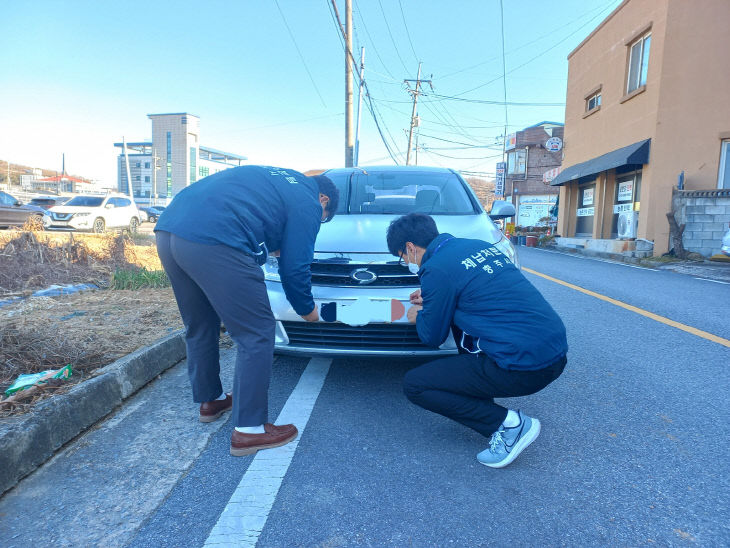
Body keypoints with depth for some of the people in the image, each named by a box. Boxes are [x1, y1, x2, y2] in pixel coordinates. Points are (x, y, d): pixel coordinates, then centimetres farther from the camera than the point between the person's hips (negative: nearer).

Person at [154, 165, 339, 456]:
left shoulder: (277, 179, 30)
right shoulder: (308, 203, 7)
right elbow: (295, 268, 3)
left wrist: (271, 244, 30)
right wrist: (307, 309, 19)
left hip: (168, 228, 10)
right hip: (212, 241, -10)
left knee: (199, 328, 23)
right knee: (256, 334, 1)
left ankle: (210, 400, 40)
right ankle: (249, 430, 8)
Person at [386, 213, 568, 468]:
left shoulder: (437, 269, -11)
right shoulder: (478, 245, 14)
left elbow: (432, 337, 0)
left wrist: (419, 316, 22)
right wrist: (431, 297, 29)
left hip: (525, 367, -9)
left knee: (414, 385, 1)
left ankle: (509, 424, 0)